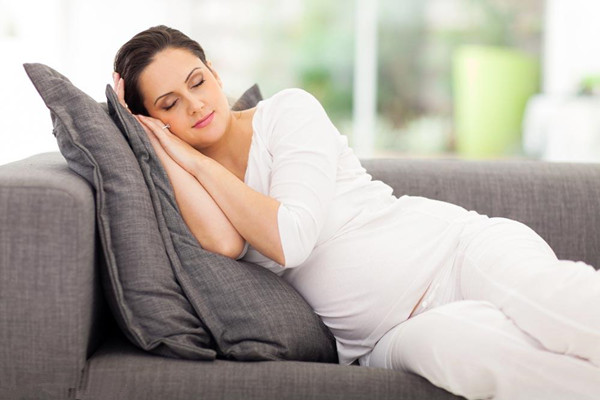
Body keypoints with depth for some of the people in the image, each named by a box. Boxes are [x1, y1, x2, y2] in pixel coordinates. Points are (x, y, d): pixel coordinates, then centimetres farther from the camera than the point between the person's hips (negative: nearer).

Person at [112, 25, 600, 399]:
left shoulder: (289, 110, 1)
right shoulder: (190, 190, 10)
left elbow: (291, 237, -14)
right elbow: (224, 244, -16)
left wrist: (192, 158, -7)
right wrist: (156, 147, -9)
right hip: (390, 337, 2)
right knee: (455, 340, -36)